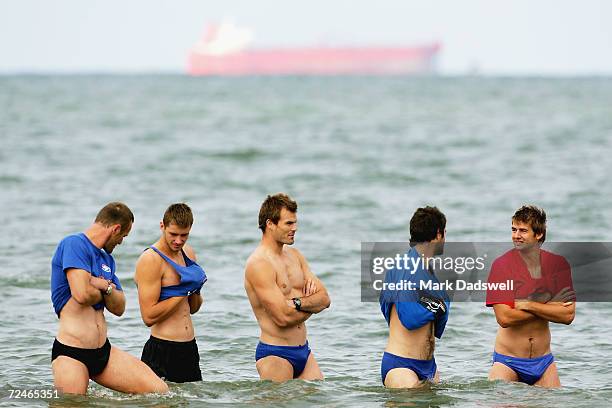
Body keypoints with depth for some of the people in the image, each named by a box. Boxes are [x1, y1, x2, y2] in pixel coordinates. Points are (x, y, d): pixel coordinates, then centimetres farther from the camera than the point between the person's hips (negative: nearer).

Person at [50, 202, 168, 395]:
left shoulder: (107, 259, 18)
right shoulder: (73, 244, -10)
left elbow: (119, 308, 14)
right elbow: (83, 294, -22)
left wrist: (105, 287, -8)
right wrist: (107, 290, 2)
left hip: (103, 351, 8)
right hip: (71, 354, -8)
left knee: (160, 391, 0)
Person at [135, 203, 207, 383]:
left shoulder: (188, 253, 12)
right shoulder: (150, 260, -12)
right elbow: (149, 317, -19)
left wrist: (196, 289, -1)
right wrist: (183, 292, -14)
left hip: (190, 348, 7)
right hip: (161, 352, -7)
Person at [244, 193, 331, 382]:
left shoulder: (295, 255, 13)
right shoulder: (258, 264, -15)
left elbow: (325, 299, 6)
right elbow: (283, 317, -21)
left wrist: (297, 303, -14)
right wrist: (312, 303, -3)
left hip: (304, 351, 8)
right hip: (275, 355, -8)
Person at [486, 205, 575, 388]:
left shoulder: (557, 264, 1)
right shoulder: (502, 265, -8)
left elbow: (568, 315, -8)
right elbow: (504, 318, -18)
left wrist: (527, 305, -16)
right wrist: (549, 307, -14)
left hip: (543, 362, 3)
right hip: (508, 362, -3)